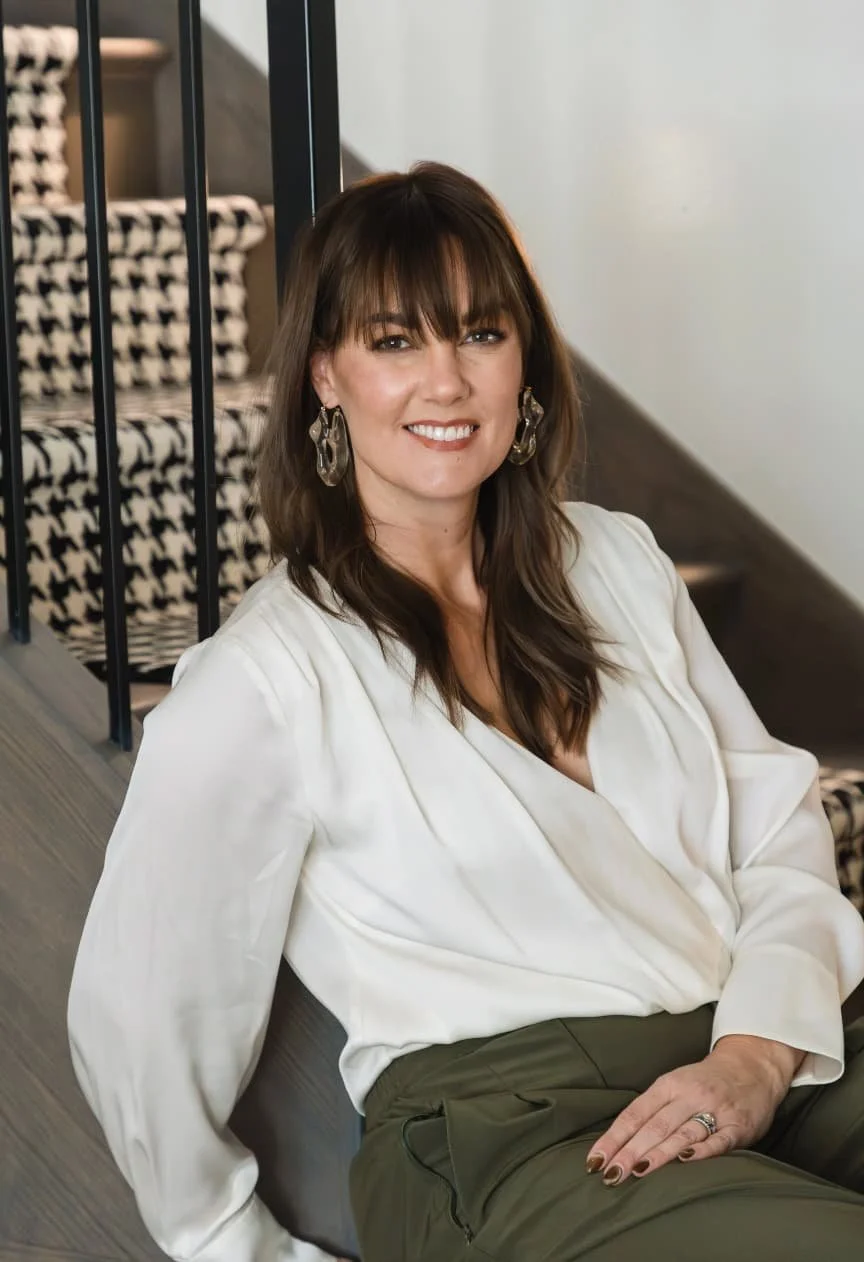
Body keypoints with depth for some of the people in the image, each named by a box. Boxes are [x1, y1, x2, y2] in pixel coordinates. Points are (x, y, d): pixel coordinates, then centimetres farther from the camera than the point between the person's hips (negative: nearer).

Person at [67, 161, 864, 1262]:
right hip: (505, 1138, -6)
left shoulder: (618, 562, 16)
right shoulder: (261, 679, -3)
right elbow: (133, 1025, -1)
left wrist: (760, 1049, -4)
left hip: (769, 1068, 6)